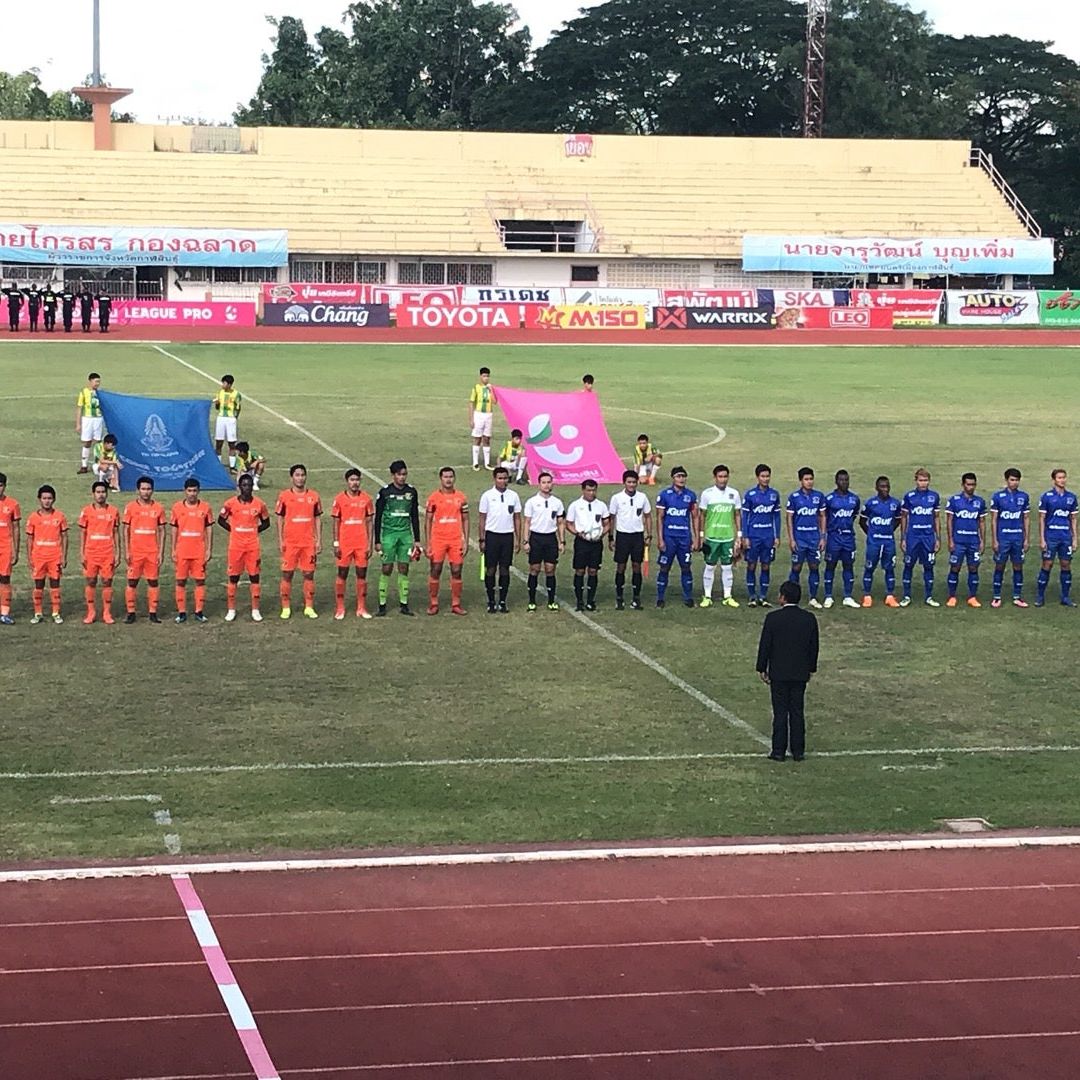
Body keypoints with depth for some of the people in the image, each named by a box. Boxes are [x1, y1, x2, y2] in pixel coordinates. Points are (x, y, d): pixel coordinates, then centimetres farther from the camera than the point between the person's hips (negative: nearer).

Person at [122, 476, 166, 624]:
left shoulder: (158, 508, 4)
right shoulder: (130, 507, 1)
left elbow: (162, 531, 6)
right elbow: (126, 531, 3)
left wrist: (161, 552, 0)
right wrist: (127, 552, -4)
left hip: (153, 552, 1)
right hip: (135, 552, -1)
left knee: (153, 582, 2)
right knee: (132, 582, 0)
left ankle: (153, 612, 7)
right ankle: (131, 613, 5)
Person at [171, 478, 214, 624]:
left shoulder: (206, 507, 2)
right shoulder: (177, 507, 3)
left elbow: (209, 529, 4)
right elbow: (174, 530, 7)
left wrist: (209, 550, -1)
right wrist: (173, 550, 3)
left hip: (199, 551, 0)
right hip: (182, 551, 0)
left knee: (200, 580, 1)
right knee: (181, 581, 2)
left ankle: (199, 612, 7)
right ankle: (181, 612, 7)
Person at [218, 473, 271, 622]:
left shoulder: (259, 504, -1)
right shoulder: (231, 503, -4)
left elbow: (266, 523, 13)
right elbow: (221, 520, 10)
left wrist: (255, 531, 0)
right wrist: (233, 530, 1)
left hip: (253, 546, 1)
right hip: (235, 546, -1)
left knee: (255, 577, 2)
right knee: (233, 578, 3)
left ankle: (255, 610, 9)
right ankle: (231, 610, 11)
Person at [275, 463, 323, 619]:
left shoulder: (314, 496, 5)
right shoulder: (284, 496, 1)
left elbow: (318, 519, 9)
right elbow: (280, 519, 4)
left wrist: (319, 540, 3)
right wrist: (280, 541, -2)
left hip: (309, 542, 1)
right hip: (290, 542, -1)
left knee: (309, 574, 2)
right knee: (287, 574, 0)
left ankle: (309, 607, 9)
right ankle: (286, 608, 7)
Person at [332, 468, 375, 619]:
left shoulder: (366, 499, 4)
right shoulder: (339, 499, 0)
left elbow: (369, 522, 6)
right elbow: (335, 522, 2)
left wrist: (369, 544, 2)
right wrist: (336, 543, -4)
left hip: (361, 543, 1)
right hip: (344, 543, -1)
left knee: (362, 574, 4)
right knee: (342, 574, 2)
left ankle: (361, 608, 11)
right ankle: (340, 608, 8)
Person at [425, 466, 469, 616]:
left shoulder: (461, 497, 6)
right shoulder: (433, 497, 0)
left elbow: (465, 520, 10)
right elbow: (428, 521, 2)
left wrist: (466, 541, 3)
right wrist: (428, 543, -3)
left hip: (456, 540, 2)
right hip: (438, 540, -2)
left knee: (456, 572, 1)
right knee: (435, 571, 0)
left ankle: (456, 604, 7)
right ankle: (433, 604, 8)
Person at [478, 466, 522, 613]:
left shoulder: (513, 496, 5)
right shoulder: (487, 496, -2)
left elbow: (517, 519, 9)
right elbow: (482, 519, 1)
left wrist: (518, 540, 4)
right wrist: (482, 540, -3)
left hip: (508, 536, 2)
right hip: (492, 535, -2)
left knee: (505, 570, 4)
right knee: (490, 569, 0)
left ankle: (503, 602, 11)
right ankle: (491, 602, 8)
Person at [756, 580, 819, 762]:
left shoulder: (773, 618, -12)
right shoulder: (809, 619, -1)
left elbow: (765, 645, -8)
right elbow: (814, 646, 6)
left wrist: (762, 669, 2)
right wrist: (811, 669, 17)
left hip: (778, 673, -3)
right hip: (800, 673, 3)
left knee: (780, 712, 2)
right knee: (798, 712, 8)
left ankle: (779, 751, 3)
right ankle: (798, 751, 10)